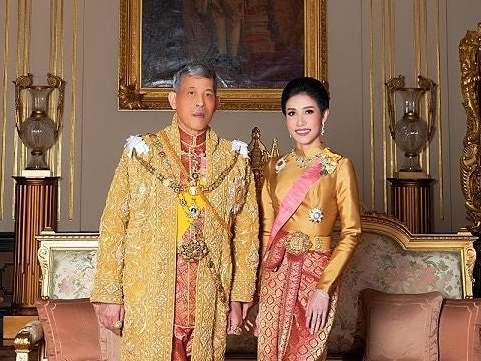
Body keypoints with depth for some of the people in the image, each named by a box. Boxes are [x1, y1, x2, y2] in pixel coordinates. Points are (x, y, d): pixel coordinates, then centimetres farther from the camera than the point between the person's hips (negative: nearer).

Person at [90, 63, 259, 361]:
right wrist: (109, 295, -4)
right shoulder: (141, 153, 0)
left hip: (210, 300, 2)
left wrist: (239, 297, 3)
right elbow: (113, 226, -1)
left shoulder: (235, 160, 5)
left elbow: (247, 234, 6)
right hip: (149, 298, -1)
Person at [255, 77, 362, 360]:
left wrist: (324, 288, -15)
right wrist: (262, 279, 8)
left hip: (316, 273, -4)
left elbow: (351, 232, -9)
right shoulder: (275, 167, 8)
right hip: (275, 275, 4)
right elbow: (267, 229, 13)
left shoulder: (339, 166, -6)